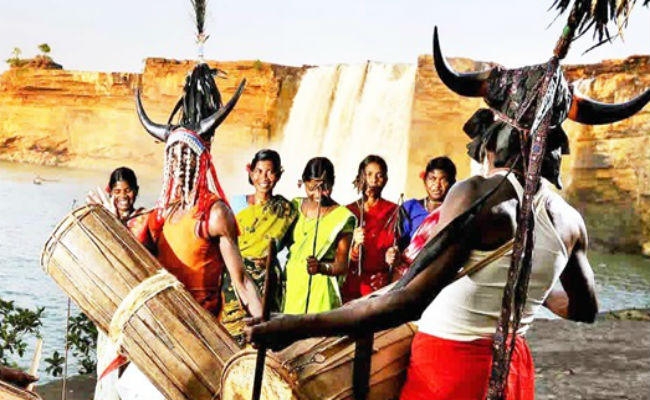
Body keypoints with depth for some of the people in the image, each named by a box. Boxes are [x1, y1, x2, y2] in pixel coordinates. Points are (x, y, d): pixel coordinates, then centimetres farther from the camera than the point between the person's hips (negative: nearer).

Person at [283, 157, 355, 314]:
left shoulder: (342, 217, -5)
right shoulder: (295, 207, 8)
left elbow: (342, 266, -5)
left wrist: (321, 267, -22)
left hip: (321, 289, -3)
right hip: (290, 288, 3)